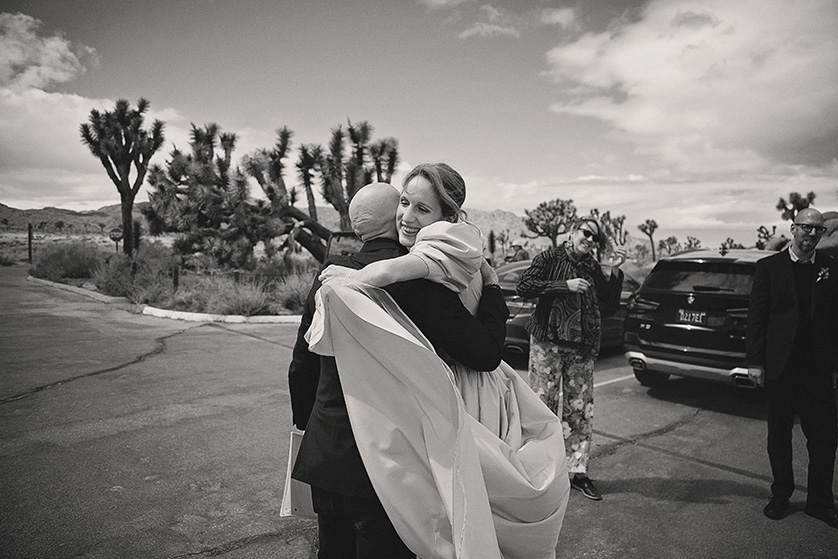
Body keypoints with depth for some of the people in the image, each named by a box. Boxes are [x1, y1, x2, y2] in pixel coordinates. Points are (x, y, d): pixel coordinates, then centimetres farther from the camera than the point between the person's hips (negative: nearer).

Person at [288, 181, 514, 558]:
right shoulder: (417, 278, -17)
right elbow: (485, 352, -16)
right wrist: (491, 286, -1)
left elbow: (301, 369, 11)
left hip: (324, 456, 7)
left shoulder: (327, 278, 3)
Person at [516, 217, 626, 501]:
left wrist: (615, 271, -1)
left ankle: (578, 471, 18)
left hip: (582, 348, 5)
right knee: (543, 404, 0)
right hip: (548, 342, -4)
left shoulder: (593, 268, 13)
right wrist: (565, 286, -17)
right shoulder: (550, 258, -1)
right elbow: (524, 286, -13)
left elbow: (609, 304, 9)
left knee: (580, 411, 7)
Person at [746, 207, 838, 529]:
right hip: (780, 367, -1)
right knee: (779, 436, 11)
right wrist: (755, 362, -6)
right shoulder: (769, 267, -1)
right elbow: (756, 317, -2)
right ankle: (780, 496, 26)